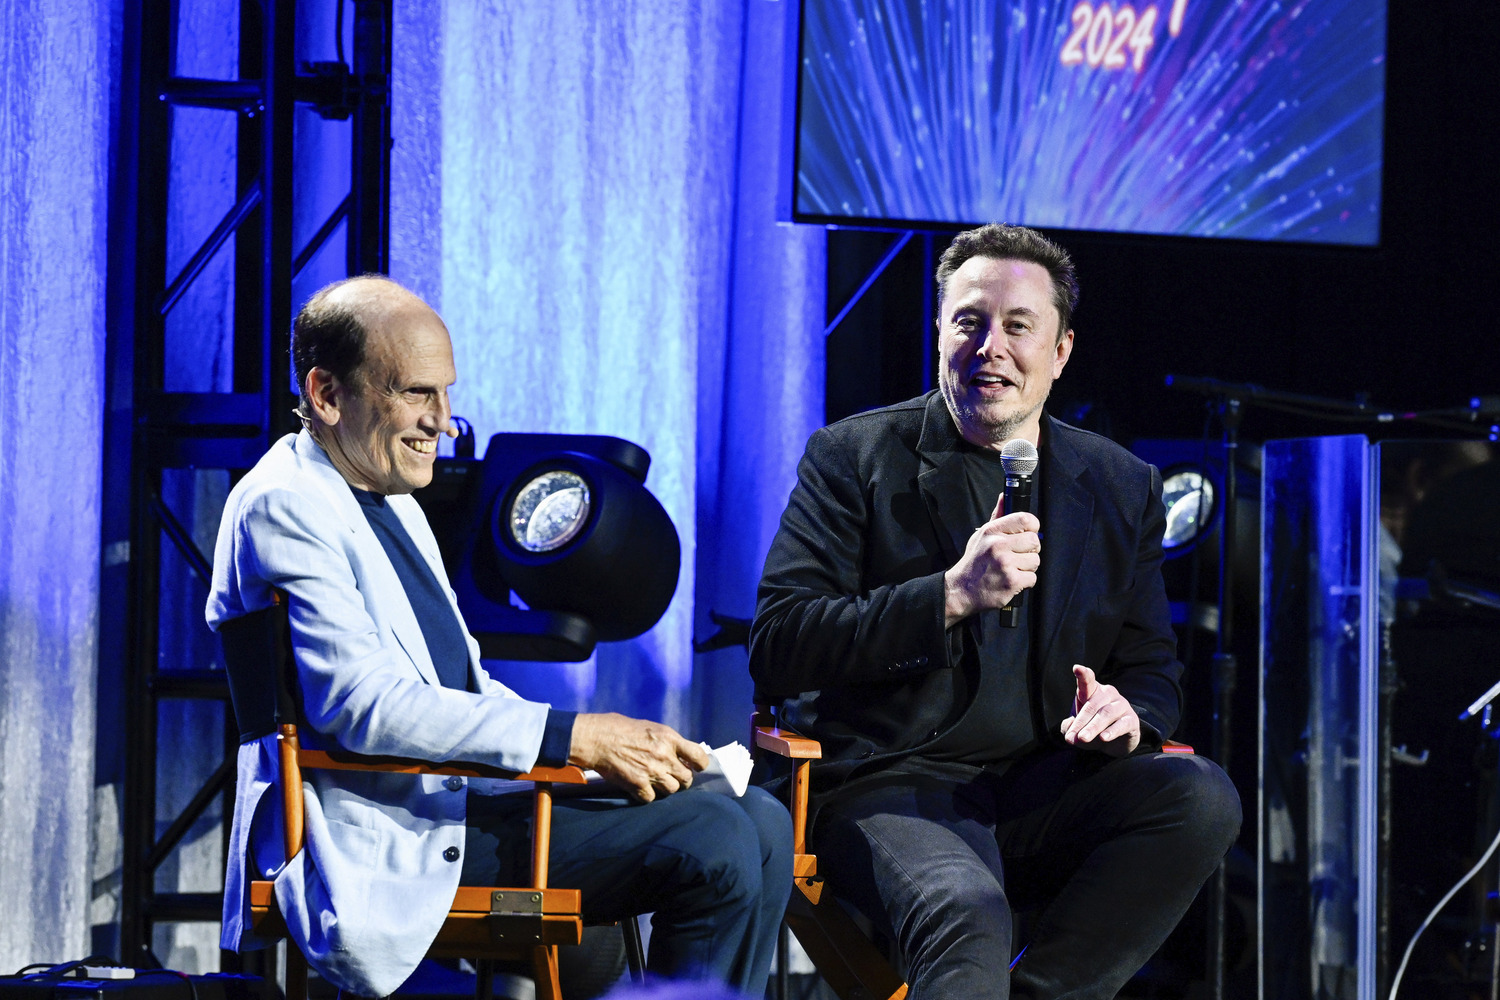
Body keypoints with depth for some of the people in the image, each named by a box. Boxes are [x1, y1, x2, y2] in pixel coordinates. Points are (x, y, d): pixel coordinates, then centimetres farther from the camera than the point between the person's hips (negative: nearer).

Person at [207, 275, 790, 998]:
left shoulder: (393, 503, 21)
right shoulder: (282, 506, -11)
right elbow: (360, 702, -23)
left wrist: (614, 750, 6)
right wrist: (572, 738, -23)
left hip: (457, 803, 10)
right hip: (384, 844, -10)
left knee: (760, 822, 2)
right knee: (714, 843, -22)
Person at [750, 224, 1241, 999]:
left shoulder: (1122, 489, 15)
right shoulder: (854, 458, 3)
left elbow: (1152, 669, 17)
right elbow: (775, 650, -8)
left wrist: (1126, 715, -9)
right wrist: (952, 595, -19)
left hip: (1043, 793, 5)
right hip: (890, 783, -5)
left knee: (1202, 798, -24)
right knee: (967, 912, -37)